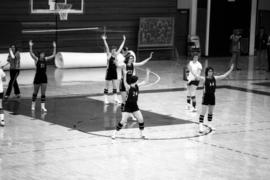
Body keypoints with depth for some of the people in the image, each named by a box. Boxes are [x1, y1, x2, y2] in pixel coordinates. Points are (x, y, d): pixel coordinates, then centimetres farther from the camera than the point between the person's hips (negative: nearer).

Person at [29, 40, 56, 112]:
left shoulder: (46, 59, 5)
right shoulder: (36, 59, -4)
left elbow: (53, 55, 5)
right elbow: (31, 54, -19)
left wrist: (54, 47, -3)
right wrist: (30, 46, -30)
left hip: (44, 77, 3)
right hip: (37, 77, -3)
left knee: (43, 93, -1)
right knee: (35, 92, 9)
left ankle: (43, 106, -3)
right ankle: (33, 105, 25)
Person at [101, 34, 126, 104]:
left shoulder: (116, 55, 5)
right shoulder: (109, 55, -7)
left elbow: (120, 48, 8)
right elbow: (107, 47, -18)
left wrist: (124, 40, 8)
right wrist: (104, 40, -29)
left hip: (114, 72, 5)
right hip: (109, 71, -5)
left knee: (115, 86, 6)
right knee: (107, 86, 3)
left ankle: (115, 98, 10)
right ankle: (106, 99, 8)